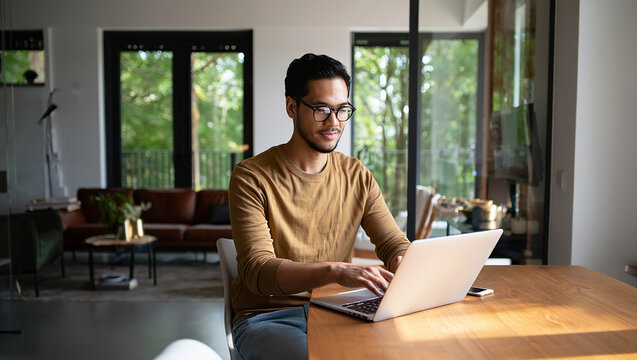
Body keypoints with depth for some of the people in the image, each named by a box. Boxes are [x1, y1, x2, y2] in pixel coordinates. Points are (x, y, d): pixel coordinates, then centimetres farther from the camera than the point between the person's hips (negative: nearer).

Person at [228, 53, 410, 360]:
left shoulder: (357, 176, 6)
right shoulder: (251, 177, -10)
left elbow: (395, 243, 7)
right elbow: (257, 271, -20)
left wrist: (401, 262, -19)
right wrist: (335, 271, -37)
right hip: (268, 316, -4)